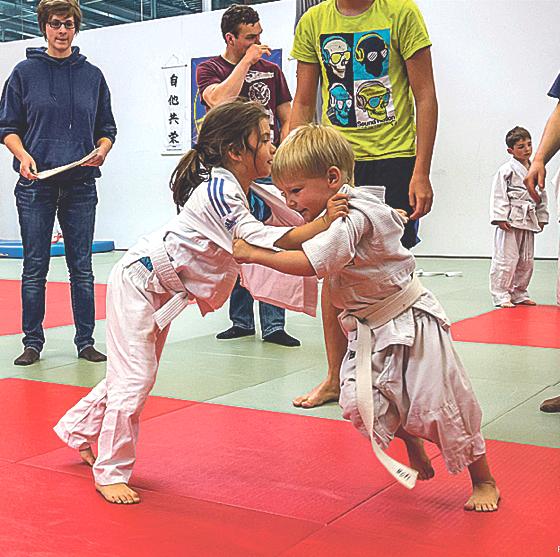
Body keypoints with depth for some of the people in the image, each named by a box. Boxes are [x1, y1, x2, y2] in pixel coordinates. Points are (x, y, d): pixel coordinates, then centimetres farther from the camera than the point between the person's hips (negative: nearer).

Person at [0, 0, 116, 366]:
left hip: (81, 183, 1)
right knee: (35, 267, 2)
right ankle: (33, 342, 12)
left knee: (82, 267, 5)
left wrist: (102, 150, -7)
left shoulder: (92, 75, 10)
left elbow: (107, 128, 14)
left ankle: (86, 341, 13)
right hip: (36, 184, -1)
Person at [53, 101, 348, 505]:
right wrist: (323, 223, -38)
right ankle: (111, 472, 8)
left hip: (161, 290, 10)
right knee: (134, 378, -7)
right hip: (138, 282, -10)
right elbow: (261, 242, -35)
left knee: (133, 373, 19)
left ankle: (79, 430, 40)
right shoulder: (219, 190, -27)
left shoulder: (244, 189, 4)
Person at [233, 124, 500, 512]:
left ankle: (483, 481, 19)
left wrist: (253, 254, -31)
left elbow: (311, 262, -38)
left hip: (410, 323, -8)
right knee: (360, 402, -4)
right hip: (370, 331, 8)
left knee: (438, 403, -3)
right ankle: (415, 451, 24)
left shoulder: (354, 215, -27)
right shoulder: (332, 212, 3)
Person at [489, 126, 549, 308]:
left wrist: (541, 217, 15)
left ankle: (518, 293, 25)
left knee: (526, 261, 12)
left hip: (529, 221, 7)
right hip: (510, 221, -7)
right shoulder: (506, 170, -7)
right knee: (506, 259, -7)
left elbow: (541, 195, 19)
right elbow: (498, 196, -11)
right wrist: (500, 218, -17)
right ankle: (501, 295, 2)